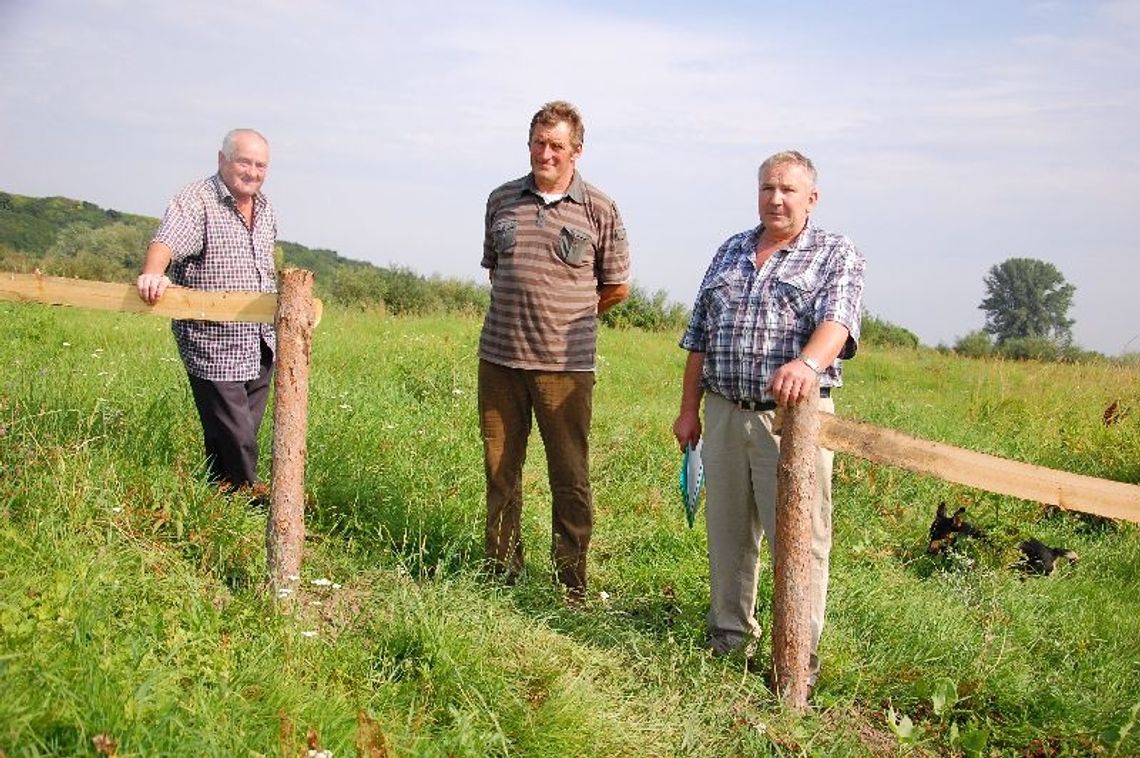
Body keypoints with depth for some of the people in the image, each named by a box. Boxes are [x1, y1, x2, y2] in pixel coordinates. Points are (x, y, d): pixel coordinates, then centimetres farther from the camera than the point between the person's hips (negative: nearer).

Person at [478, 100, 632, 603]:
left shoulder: (599, 211, 0)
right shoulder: (501, 200, 9)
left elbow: (617, 287, 8)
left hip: (565, 364, -3)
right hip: (498, 357, 3)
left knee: (570, 478, 0)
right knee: (499, 470, 10)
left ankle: (571, 585, 10)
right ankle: (501, 574, 22)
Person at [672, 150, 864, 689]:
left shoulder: (837, 255, 1)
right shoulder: (730, 252, 16)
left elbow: (836, 322, -19)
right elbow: (700, 337, 17)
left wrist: (807, 363, -40)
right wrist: (689, 409, 12)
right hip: (724, 413, 5)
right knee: (727, 533, 12)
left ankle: (800, 656, 7)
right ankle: (730, 636, 27)